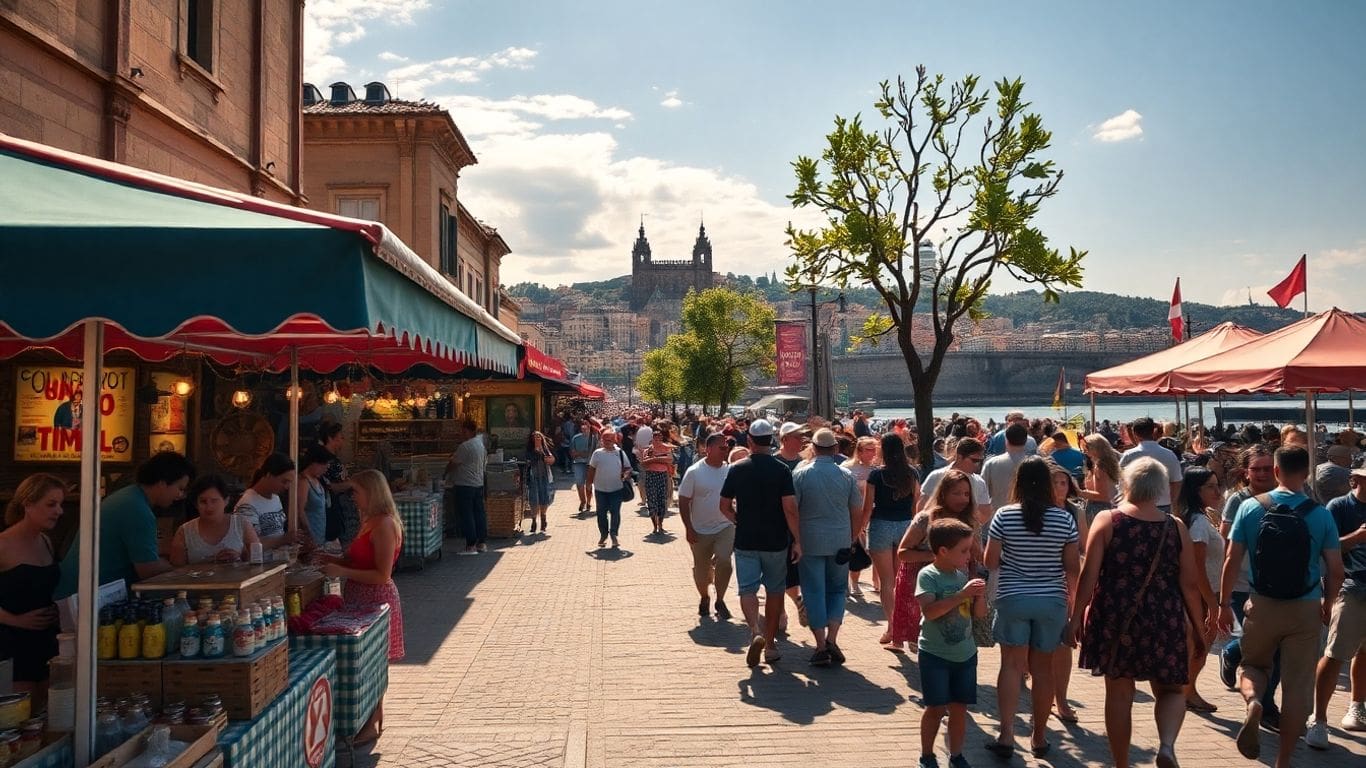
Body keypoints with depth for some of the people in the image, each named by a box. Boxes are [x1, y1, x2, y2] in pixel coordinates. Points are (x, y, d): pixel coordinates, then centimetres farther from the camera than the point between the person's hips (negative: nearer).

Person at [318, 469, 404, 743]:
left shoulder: (384, 525, -20)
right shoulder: (371, 522, 11)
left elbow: (382, 575, -23)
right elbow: (357, 561, 16)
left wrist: (342, 572, -23)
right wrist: (327, 558, 7)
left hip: (375, 600, -9)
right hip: (363, 600, 9)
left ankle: (372, 725, 11)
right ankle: (374, 720, 26)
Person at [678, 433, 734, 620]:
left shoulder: (729, 471, 0)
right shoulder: (694, 472, -9)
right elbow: (683, 502, -8)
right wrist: (689, 529, -11)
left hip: (725, 527, 1)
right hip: (701, 530, -1)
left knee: (724, 561, -18)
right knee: (701, 569, 12)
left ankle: (720, 600, 1)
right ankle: (704, 598, 37)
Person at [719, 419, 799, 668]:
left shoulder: (737, 469, -3)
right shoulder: (782, 470, -8)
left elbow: (725, 506, 2)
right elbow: (790, 508, -14)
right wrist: (797, 540, -8)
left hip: (746, 540, 0)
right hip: (776, 542, 0)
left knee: (748, 589, 3)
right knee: (774, 591, 13)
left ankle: (755, 631, -23)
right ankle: (770, 645, 19)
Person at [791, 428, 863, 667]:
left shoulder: (800, 474, -7)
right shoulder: (846, 475, -1)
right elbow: (857, 511, 4)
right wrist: (852, 538, 17)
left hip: (810, 542, -2)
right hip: (840, 542, 2)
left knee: (814, 593, 6)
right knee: (837, 590, 15)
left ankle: (821, 646, 4)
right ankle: (832, 640, 2)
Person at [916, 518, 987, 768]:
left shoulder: (963, 575, 4)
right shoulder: (927, 575, -13)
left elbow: (979, 614, 9)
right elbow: (929, 611, -27)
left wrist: (979, 596, -11)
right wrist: (962, 594, -28)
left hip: (965, 653, 5)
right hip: (935, 655, -5)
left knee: (960, 707, 10)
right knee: (936, 707, 1)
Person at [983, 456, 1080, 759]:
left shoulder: (1004, 516, -8)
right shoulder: (1065, 519, -5)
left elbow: (990, 562, -4)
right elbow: (1072, 567, -1)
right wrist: (1073, 597, 14)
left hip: (1013, 599, -1)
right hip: (1052, 601, 2)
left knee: (1012, 665, 5)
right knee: (1043, 668, 11)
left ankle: (1006, 735, -1)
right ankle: (1039, 737, 21)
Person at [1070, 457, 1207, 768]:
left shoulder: (1107, 521, -4)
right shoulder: (1176, 527, 0)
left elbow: (1089, 575, -9)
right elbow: (1190, 584, 1)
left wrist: (1076, 616, -1)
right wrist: (1198, 628, 12)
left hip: (1115, 619, 0)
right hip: (1163, 622, 1)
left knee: (1119, 692, 11)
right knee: (1171, 689, 16)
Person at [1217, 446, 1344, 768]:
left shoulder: (1251, 507, -7)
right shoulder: (1320, 514, -6)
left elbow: (1232, 561, -6)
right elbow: (1335, 570, -3)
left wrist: (1224, 603, 4)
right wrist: (1327, 604, 15)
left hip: (1262, 605, 0)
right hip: (1306, 609, 0)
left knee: (1252, 665, 21)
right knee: (1297, 686, 10)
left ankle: (1253, 701, -11)